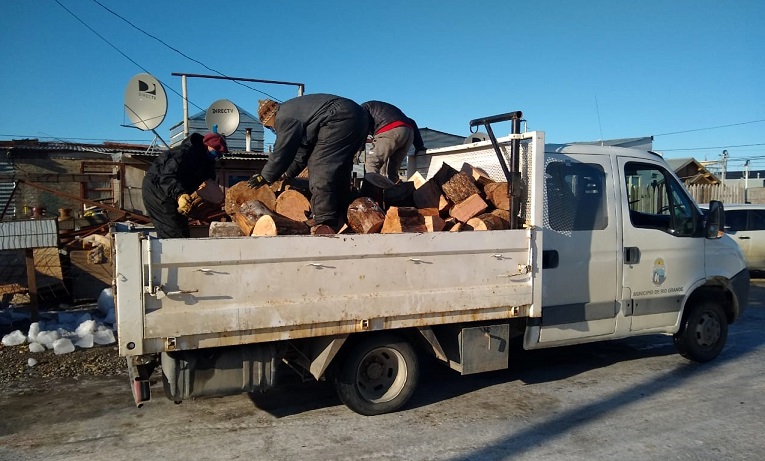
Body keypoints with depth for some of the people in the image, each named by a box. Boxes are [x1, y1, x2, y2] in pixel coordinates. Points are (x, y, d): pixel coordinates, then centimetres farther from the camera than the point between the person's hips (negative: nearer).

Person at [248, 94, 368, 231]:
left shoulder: (284, 117, -3)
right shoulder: (294, 111, 28)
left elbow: (281, 151, -3)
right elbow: (302, 151, 31)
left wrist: (265, 177, 7)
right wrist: (287, 174, 32)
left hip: (341, 121, -11)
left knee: (320, 167, -9)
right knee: (338, 169, 15)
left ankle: (324, 219, -11)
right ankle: (341, 216, 18)